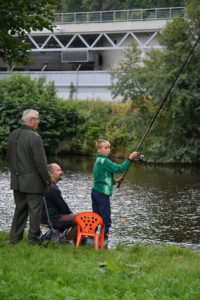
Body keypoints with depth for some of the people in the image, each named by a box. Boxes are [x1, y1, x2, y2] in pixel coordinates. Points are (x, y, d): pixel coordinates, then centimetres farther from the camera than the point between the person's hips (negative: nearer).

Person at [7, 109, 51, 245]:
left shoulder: (13, 135, 4)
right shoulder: (35, 137, -19)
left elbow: (10, 157, 12)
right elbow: (40, 162, -18)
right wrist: (48, 179, -7)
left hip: (17, 181, 7)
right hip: (33, 182, -7)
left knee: (20, 209, 16)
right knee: (35, 210, 2)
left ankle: (15, 238, 18)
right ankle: (34, 239, 5)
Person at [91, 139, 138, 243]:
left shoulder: (98, 160, 16)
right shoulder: (104, 161, -14)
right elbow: (119, 168, -22)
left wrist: (114, 181, 13)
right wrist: (130, 159, -19)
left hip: (95, 192, 9)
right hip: (102, 194, -9)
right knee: (106, 219, -4)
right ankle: (103, 242, -4)